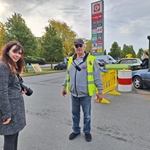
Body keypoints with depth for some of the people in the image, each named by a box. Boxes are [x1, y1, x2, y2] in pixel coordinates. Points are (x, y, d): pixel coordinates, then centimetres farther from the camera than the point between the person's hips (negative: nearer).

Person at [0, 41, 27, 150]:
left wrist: (20, 91, 5)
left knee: (14, 136, 19)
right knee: (10, 138, 5)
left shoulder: (13, 66, 13)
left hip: (16, 107, 9)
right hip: (10, 108, -9)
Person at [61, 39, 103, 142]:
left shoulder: (91, 60, -8)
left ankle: (87, 132, 34)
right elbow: (68, 76, 16)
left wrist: (100, 91, -9)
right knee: (75, 114, 18)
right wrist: (65, 87, 19)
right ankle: (76, 130, 39)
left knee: (87, 115, 12)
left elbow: (97, 77, -8)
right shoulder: (71, 60, 7)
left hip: (85, 93, -4)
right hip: (74, 93, 4)